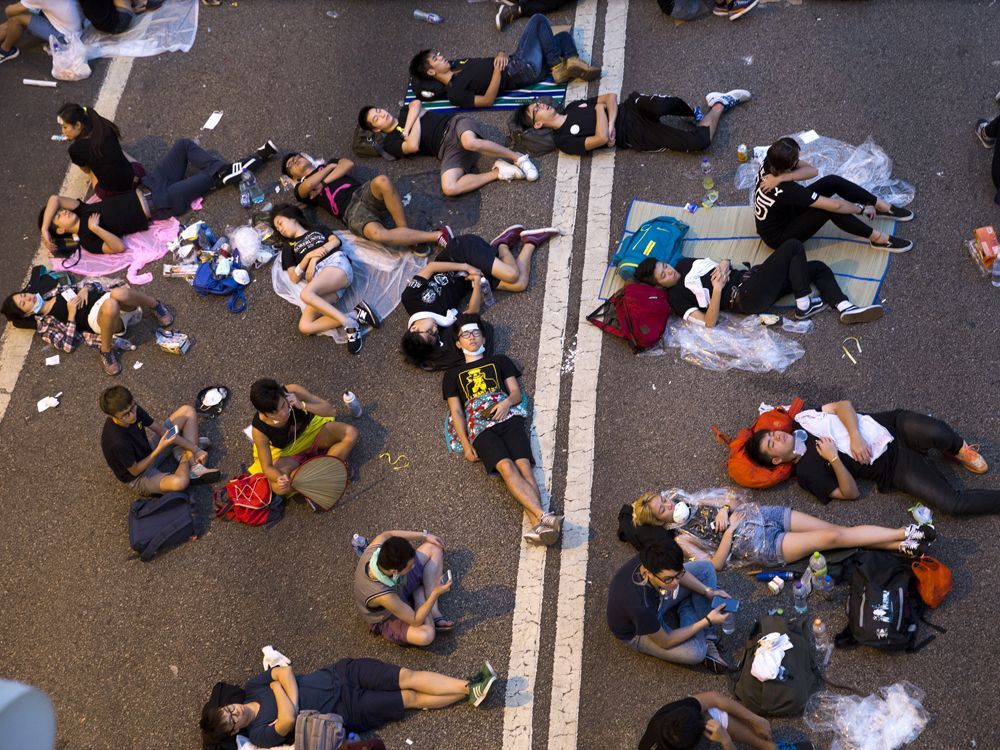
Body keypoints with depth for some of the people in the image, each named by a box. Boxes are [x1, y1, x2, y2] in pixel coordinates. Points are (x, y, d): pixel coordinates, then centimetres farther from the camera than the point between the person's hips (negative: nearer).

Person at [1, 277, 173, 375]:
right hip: (98, 318, -4)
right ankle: (106, 352, -20)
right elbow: (68, 345, -5)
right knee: (111, 306, -43)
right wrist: (71, 314, -8)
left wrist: (85, 290, 1)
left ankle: (156, 306, -8)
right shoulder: (45, 324, 9)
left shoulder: (55, 291, 24)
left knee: (119, 293, -37)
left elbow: (92, 285, 24)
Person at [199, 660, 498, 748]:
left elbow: (284, 670, -5)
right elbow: (288, 720, -31)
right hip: (347, 710, -4)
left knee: (408, 676, -8)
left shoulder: (253, 686, 0)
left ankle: (468, 686, -3)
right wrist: (277, 689, -19)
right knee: (411, 698, -9)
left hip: (340, 673, 4)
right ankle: (468, 694, -3)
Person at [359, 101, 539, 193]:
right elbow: (413, 146, -7)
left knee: (470, 143, -38)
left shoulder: (406, 111, 25)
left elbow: (416, 104, 3)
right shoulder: (390, 143, 11)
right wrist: (416, 119, 5)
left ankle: (518, 158, -20)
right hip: (447, 149, -1)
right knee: (449, 188, -31)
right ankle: (498, 172, -17)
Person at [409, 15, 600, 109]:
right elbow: (488, 100, -22)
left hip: (516, 61, 9)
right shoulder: (454, 93, -17)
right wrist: (498, 69, -26)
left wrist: (501, 55, -7)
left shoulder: (455, 65, 11)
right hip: (523, 70, -9)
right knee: (538, 20, -9)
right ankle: (558, 67, -6)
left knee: (563, 36, 12)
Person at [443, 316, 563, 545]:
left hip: (509, 417, 1)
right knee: (506, 466, -29)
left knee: (523, 464, -26)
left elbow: (516, 392, 18)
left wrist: (507, 402, -7)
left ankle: (536, 525, -45)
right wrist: (465, 445, 0)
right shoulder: (453, 374, 25)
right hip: (479, 427, -1)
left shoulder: (499, 361, 27)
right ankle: (543, 517, -45)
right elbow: (456, 411, 15)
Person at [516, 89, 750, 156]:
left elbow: (611, 97, 9)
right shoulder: (563, 140, -6)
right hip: (635, 135, -5)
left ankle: (693, 111, 0)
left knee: (658, 106, -34)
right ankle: (719, 105, 10)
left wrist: (611, 124, -9)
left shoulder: (572, 106, 15)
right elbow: (602, 138, -19)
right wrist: (600, 109, -5)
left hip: (631, 108, 5)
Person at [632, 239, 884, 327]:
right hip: (748, 299, -9)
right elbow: (709, 322, -17)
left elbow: (723, 263, 20)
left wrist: (723, 267, -4)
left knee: (818, 267, 3)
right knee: (793, 247, -16)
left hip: (747, 277, 9)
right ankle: (803, 306, -10)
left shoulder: (684, 264, 15)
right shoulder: (676, 297, -8)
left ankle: (845, 308, -5)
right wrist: (717, 290, -26)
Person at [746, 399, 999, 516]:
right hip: (893, 468, -3)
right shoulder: (806, 473, -4)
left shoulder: (801, 418, 8)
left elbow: (843, 405, 1)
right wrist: (834, 460, -22)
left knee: (937, 432, -31)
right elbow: (851, 493, -8)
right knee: (952, 503, -24)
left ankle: (958, 451, 3)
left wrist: (855, 436, -16)